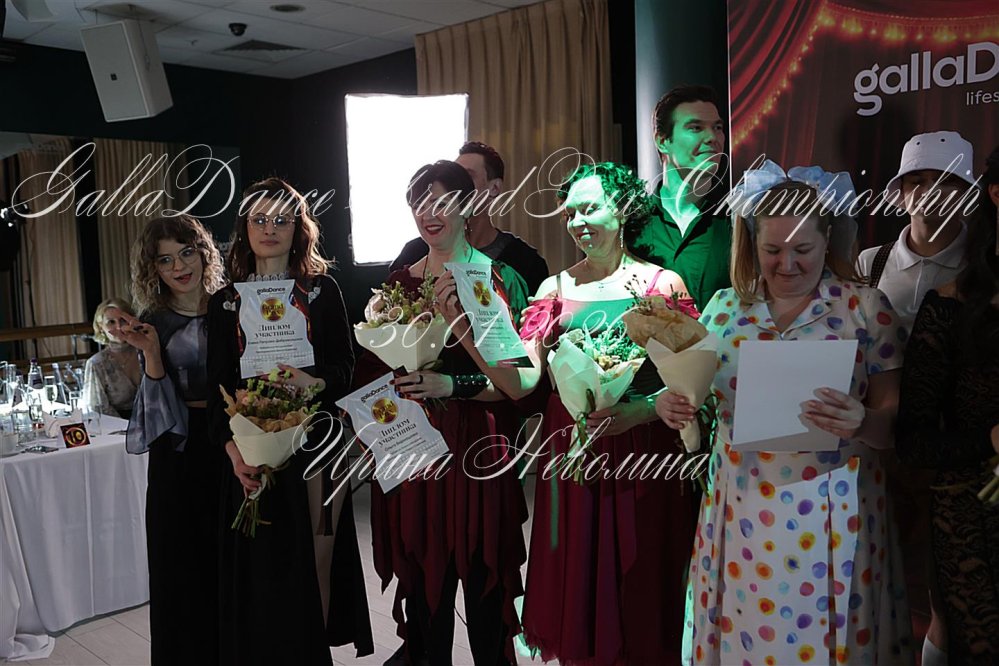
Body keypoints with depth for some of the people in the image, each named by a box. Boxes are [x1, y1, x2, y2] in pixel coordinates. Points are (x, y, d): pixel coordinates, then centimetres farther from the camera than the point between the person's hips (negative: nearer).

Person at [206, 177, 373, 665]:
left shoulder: (322, 290, 5)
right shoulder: (225, 301, 7)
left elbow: (344, 364, 2)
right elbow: (218, 385, 3)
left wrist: (315, 382, -20)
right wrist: (232, 448, -10)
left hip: (315, 441, -1)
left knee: (314, 559, 6)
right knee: (262, 565, 3)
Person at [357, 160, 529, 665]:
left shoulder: (498, 278, -3)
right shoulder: (398, 283, 10)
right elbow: (373, 373, 16)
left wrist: (453, 385, -20)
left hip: (477, 450, -3)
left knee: (482, 578, 3)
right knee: (421, 578, 11)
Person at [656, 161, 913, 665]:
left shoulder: (866, 309, -5)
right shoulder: (724, 308, 3)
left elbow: (894, 424, -5)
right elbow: (696, 397, 11)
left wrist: (862, 422, -26)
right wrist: (670, 405, -11)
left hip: (828, 517, -2)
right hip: (740, 512, 2)